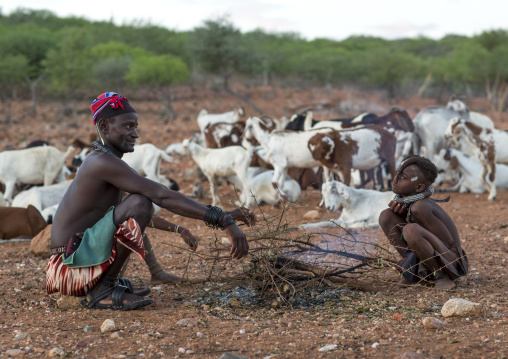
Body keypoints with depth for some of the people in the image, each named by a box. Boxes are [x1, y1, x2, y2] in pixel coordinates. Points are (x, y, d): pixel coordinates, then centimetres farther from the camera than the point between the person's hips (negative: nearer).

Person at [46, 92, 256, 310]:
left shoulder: (97, 162, 13)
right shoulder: (104, 163, -18)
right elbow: (162, 197, -26)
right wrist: (223, 220, -28)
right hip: (70, 264, -10)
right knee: (139, 202, -25)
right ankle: (102, 291, -17)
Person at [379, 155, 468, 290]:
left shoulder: (421, 207, -26)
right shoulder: (404, 201, 0)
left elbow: (449, 244, -22)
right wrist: (397, 209, -6)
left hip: (451, 262, -9)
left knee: (411, 230, -36)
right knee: (386, 216, -1)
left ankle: (441, 276, -15)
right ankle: (414, 270, 5)